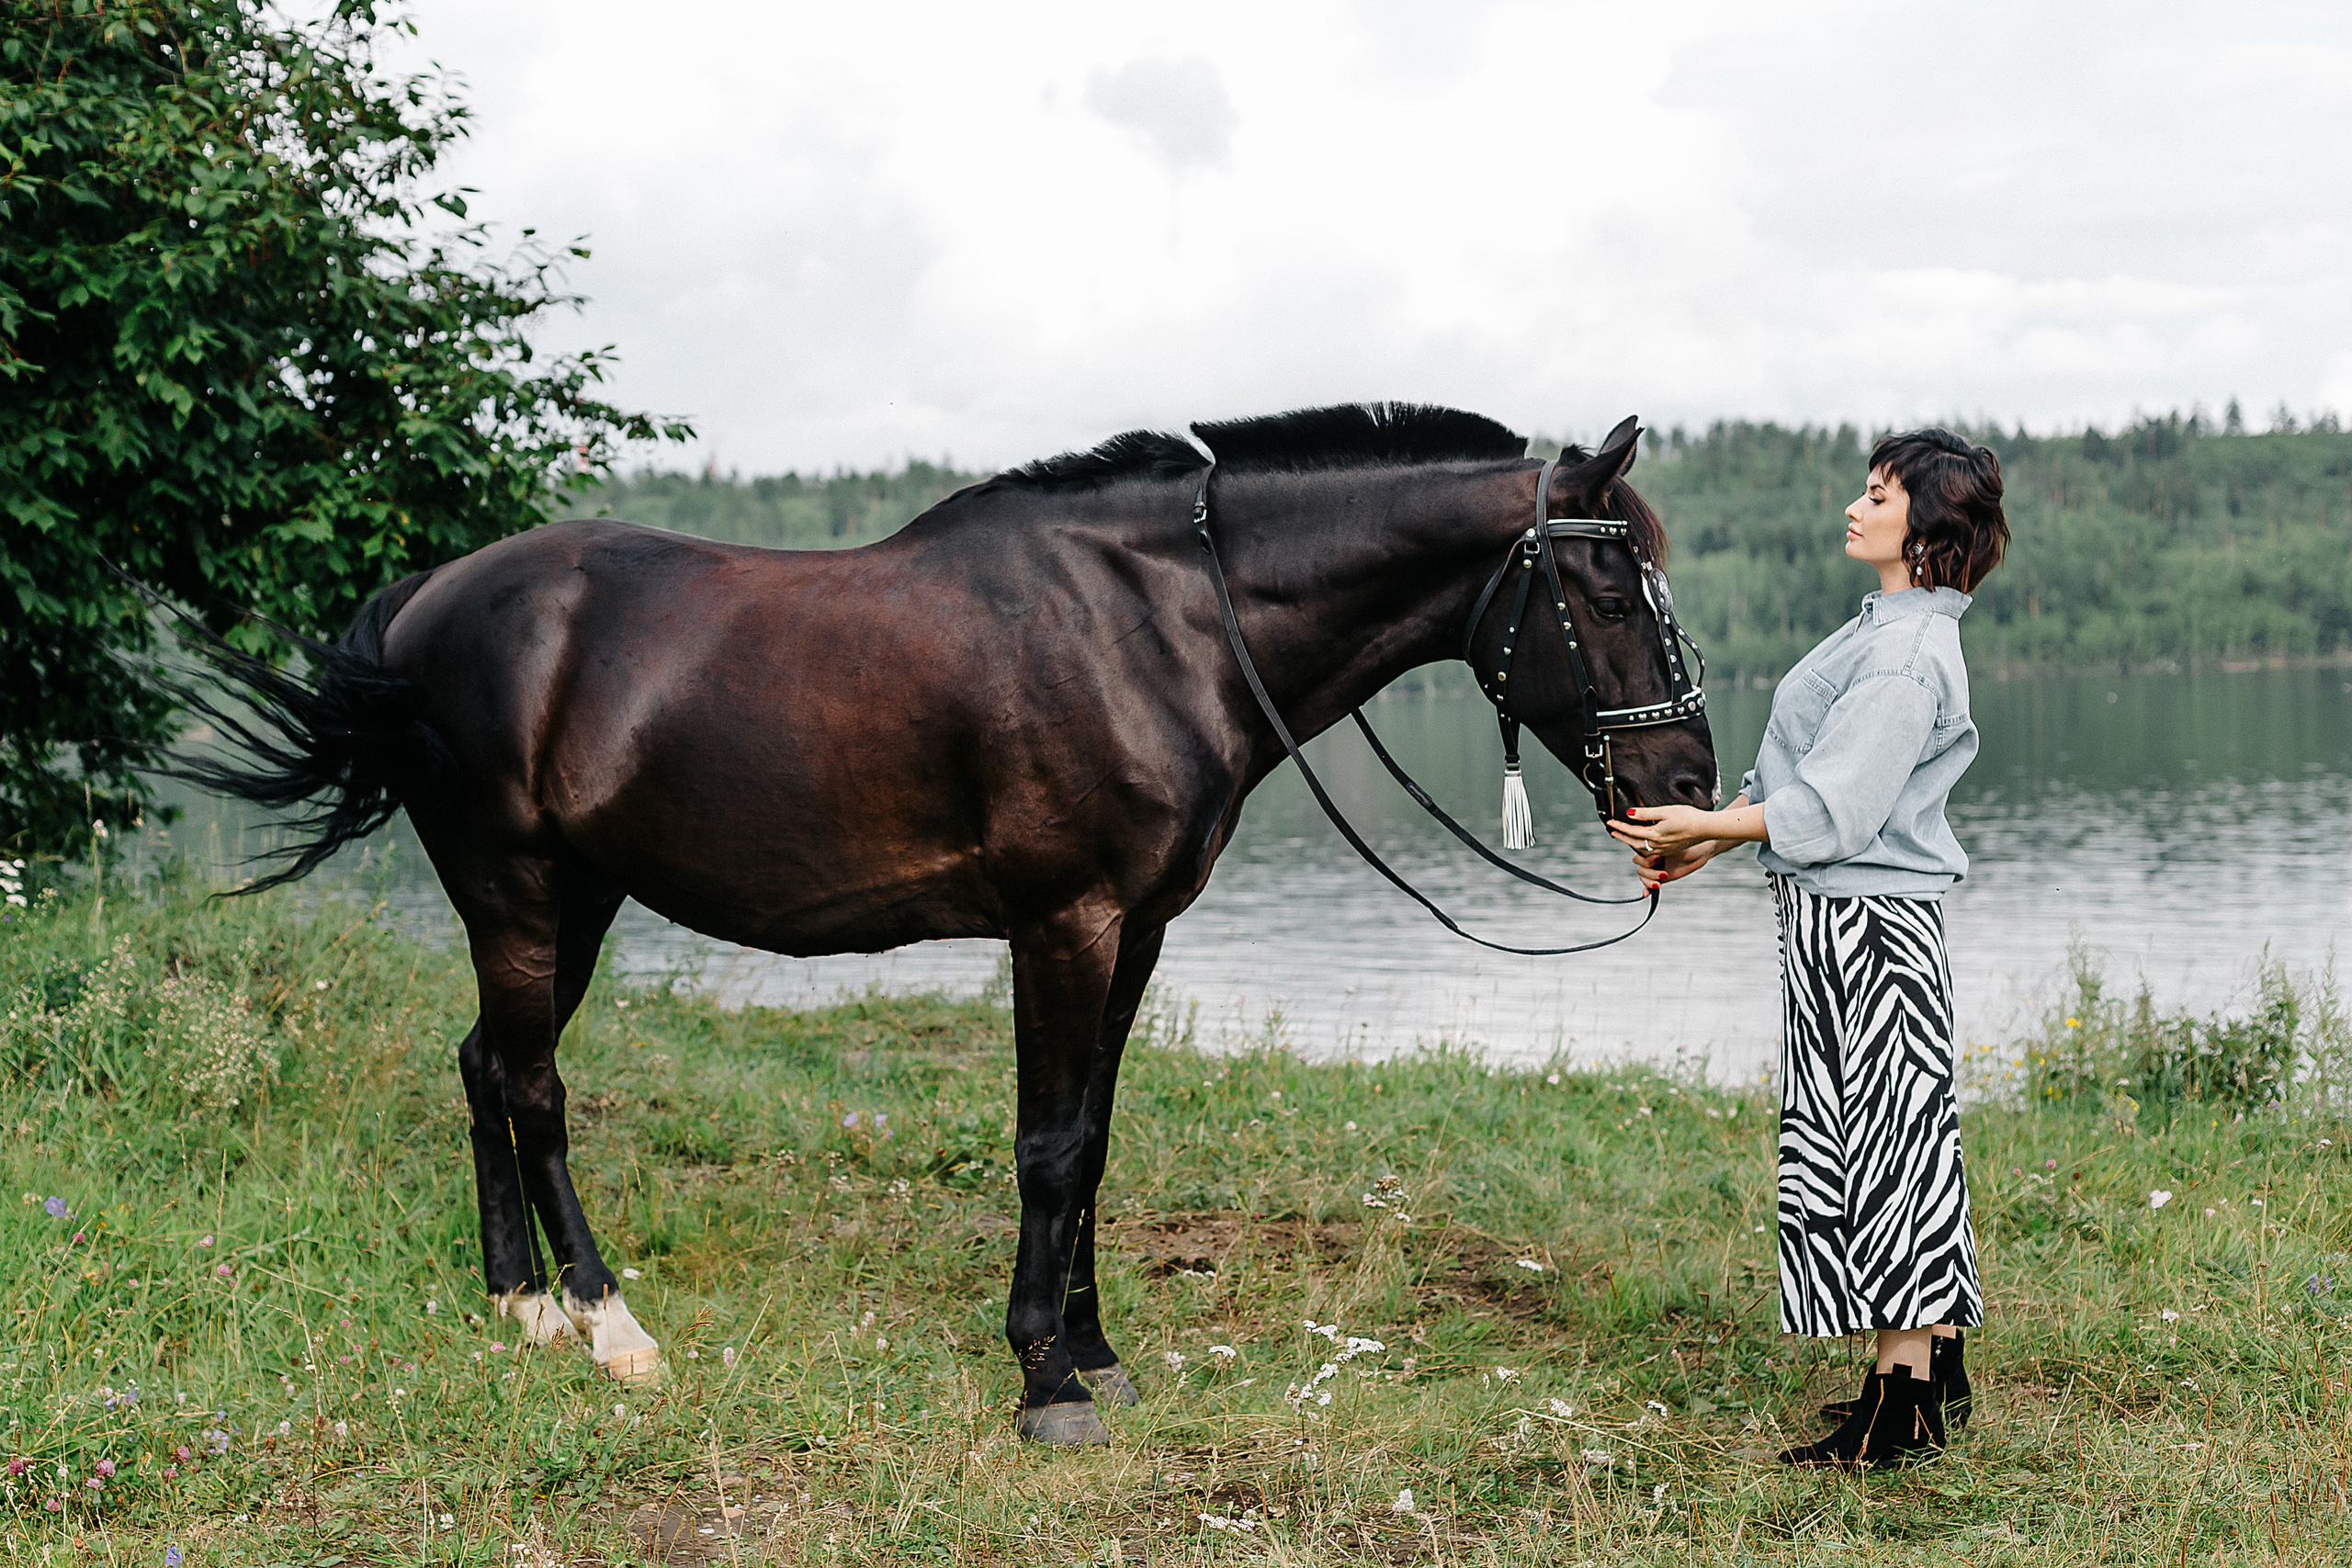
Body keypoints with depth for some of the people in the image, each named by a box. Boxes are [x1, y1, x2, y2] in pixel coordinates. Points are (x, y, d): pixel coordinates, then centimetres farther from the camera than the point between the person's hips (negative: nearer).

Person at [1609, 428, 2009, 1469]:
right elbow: (1803, 781, 18)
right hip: (1842, 918, 10)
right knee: (1896, 1139, 14)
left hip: (1864, 924, -10)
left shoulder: (1907, 653, -19)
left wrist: (1703, 826, -15)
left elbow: (1831, 811, -22)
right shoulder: (1886, 630, 14)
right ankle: (1939, 1375, 23)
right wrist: (1705, 842, 12)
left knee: (1878, 1143, -5)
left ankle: (1901, 1407, 2)